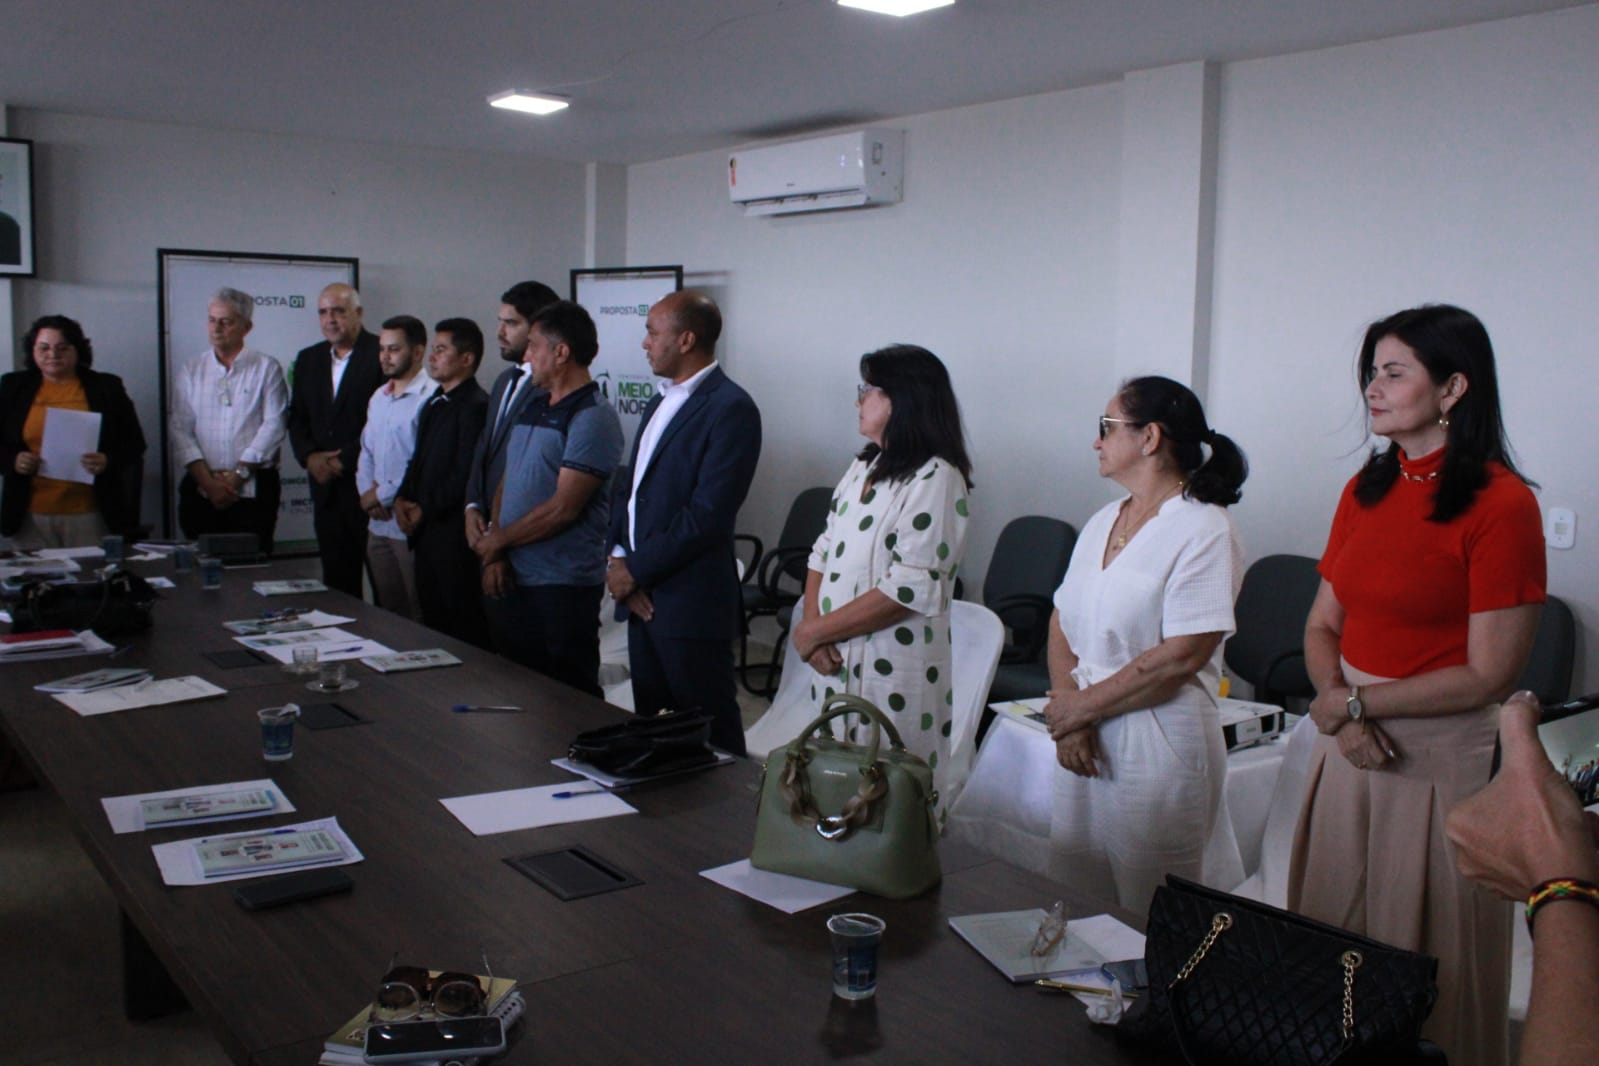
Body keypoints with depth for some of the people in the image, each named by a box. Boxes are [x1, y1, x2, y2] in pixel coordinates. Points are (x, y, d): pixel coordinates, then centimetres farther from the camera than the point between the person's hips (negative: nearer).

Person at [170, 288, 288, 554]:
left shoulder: (266, 368, 4)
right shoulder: (191, 372, 12)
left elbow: (273, 425, -4)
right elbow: (179, 430, 5)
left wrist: (238, 475, -10)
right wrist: (208, 481, -7)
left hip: (253, 491, -2)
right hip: (200, 490, 2)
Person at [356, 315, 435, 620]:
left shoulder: (430, 398, -14)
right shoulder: (378, 398, 15)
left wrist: (383, 494, -9)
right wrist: (366, 493, 3)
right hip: (378, 523, 8)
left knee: (418, 616, -1)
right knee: (385, 614, 14)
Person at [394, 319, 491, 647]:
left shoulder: (476, 406, -14)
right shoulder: (433, 404, 17)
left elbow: (466, 475, -19)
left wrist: (425, 510, -11)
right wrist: (402, 498, 4)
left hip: (455, 535, -9)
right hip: (426, 533, 9)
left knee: (465, 631, -3)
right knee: (432, 622, 14)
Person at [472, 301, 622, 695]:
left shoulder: (593, 418, -12)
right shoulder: (531, 408, 14)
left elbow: (563, 508, -17)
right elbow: (505, 484, 12)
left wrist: (496, 540, -8)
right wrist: (493, 554, -3)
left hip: (562, 588, -8)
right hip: (509, 581, 8)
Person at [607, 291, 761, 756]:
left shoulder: (730, 408, -13)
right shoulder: (661, 403, 16)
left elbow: (708, 513, -19)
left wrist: (636, 570, -13)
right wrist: (618, 558, 1)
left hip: (691, 603, -8)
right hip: (642, 596, 9)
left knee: (708, 734, 1)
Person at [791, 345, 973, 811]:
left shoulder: (936, 479, -14)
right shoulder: (864, 466, 12)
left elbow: (909, 590, -20)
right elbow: (823, 553, 13)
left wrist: (815, 631, -14)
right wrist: (814, 628, -5)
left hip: (895, 672, -8)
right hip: (837, 662, 8)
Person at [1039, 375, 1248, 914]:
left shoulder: (1205, 530, -12)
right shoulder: (1103, 521, 12)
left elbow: (1181, 657, -19)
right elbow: (1063, 621, 10)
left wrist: (1083, 707, -12)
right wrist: (1066, 704, -7)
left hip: (1160, 746, -7)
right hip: (1086, 743, 7)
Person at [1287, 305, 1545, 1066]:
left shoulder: (1500, 504, -13)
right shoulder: (1366, 489, 7)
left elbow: (1487, 676, -14)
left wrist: (1355, 702, -9)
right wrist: (1339, 714, -7)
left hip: (1441, 759, -6)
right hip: (1350, 747, 6)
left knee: (1426, 976, 7)